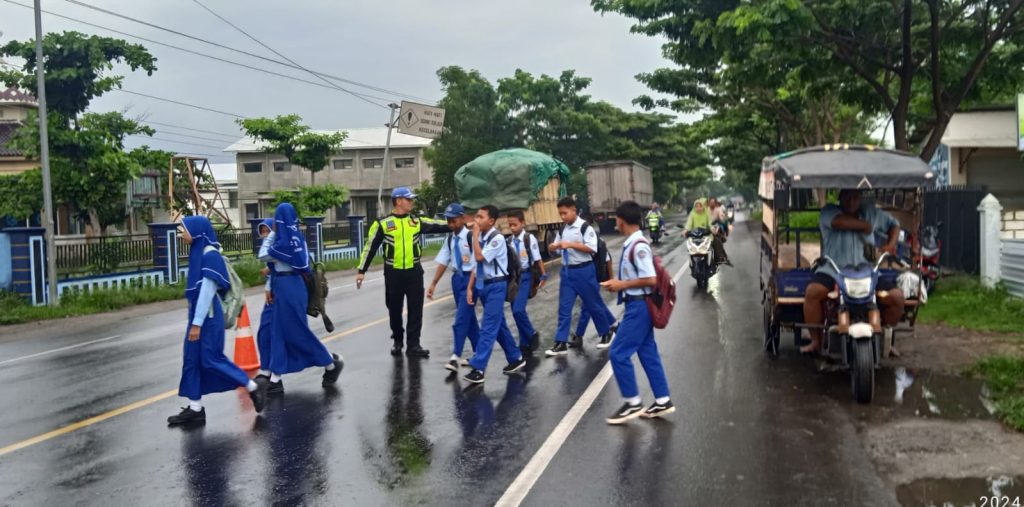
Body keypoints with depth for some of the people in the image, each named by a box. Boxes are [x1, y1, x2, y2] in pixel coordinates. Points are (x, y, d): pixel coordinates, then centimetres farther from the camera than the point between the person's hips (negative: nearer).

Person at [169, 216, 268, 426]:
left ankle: (254, 387, 8)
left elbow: (207, 290, -20)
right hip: (198, 314, 9)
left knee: (210, 359, -4)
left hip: (207, 316, -9)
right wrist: (194, 320, 18)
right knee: (192, 359, 8)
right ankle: (195, 408, 14)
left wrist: (197, 323, -21)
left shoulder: (210, 254, -17)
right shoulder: (197, 252, 10)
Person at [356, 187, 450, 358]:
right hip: (393, 273, -2)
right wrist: (362, 271, -1)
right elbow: (370, 247, -1)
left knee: (416, 310, 0)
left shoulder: (417, 221, 4)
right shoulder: (383, 224, -4)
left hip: (414, 272, 2)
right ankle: (398, 341, 27)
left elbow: (438, 226, 2)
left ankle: (413, 345, 6)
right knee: (394, 310, 9)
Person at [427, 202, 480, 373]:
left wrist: (471, 288, -22)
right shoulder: (450, 239, 6)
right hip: (456, 278, 7)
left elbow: (476, 265, -17)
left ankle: (456, 357, -6)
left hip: (469, 278, -7)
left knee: (461, 319, -10)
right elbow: (443, 262, 11)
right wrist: (434, 283, 9)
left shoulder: (471, 237, -15)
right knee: (469, 318, 15)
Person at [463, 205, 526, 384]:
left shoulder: (497, 238, -16)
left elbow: (480, 257, -25)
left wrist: (475, 235, -17)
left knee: (489, 327, -8)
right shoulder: (481, 238, 7)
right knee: (499, 325, 16)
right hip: (483, 285, 8)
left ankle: (478, 368, -9)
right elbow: (476, 265, 12)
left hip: (495, 285, -8)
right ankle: (516, 358, 30)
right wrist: (470, 287, 10)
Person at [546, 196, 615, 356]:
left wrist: (571, 244, -23)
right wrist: (553, 247, -11)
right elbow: (555, 249, 13)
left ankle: (606, 333, 29)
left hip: (584, 271, -5)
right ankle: (561, 343, 3)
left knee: (593, 304, 8)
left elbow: (591, 248, -17)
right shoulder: (562, 230, 8)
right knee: (564, 307, 2)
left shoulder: (585, 227, -10)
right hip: (567, 271, 5)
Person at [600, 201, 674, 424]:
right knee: (648, 353, 13)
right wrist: (619, 283, 8)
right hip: (638, 305, 10)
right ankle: (662, 401, 20)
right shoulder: (633, 244, 9)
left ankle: (632, 403, 6)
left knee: (618, 354, -4)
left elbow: (651, 280, -24)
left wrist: (622, 285, -16)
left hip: (638, 306, -10)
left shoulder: (638, 246, -21)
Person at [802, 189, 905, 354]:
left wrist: (891, 244, 8)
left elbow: (893, 224, 28)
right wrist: (864, 225, -7)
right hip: (832, 271, -3)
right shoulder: (829, 211, 1)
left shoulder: (871, 213, 17)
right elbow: (839, 222, -22)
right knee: (813, 291, -33)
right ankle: (815, 341, -12)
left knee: (896, 296, -15)